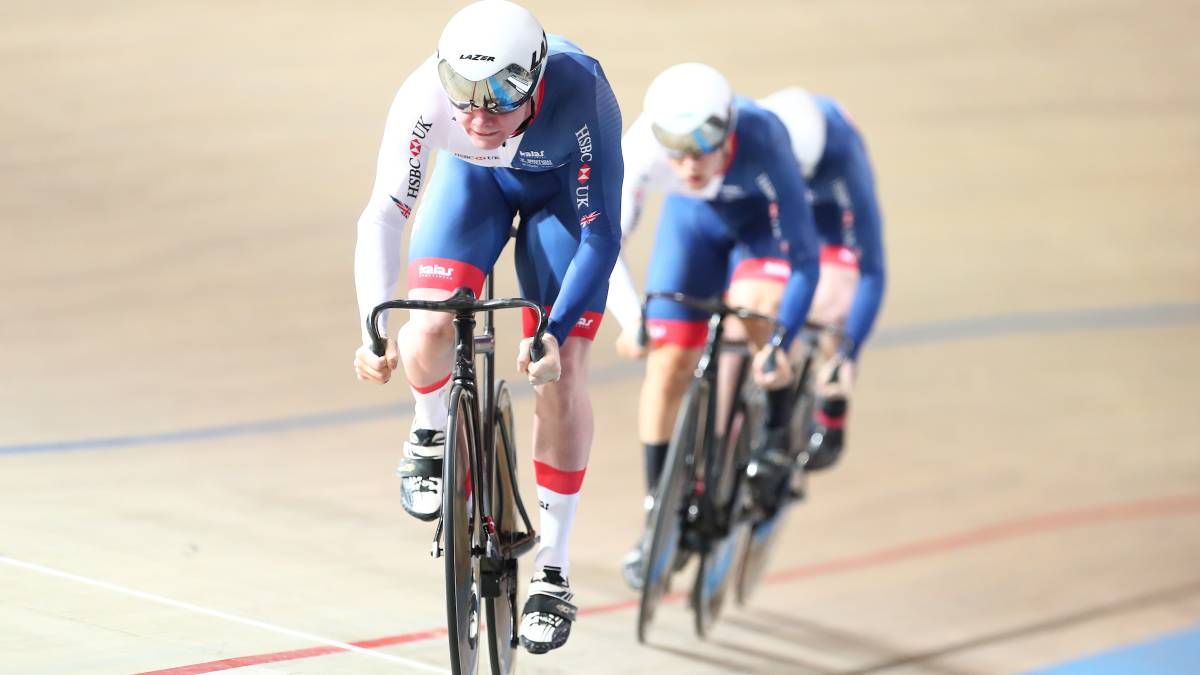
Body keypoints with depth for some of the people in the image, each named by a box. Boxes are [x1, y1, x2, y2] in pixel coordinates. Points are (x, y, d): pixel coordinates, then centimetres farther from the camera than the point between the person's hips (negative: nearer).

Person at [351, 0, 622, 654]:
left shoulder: (581, 97, -40)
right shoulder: (425, 95, -36)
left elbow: (601, 236, -34)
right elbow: (384, 212, -34)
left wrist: (556, 333, -45)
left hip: (561, 184, -1)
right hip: (473, 180, 2)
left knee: (560, 373, -11)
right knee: (428, 337, -21)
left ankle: (552, 568, 1)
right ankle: (430, 434, 15)